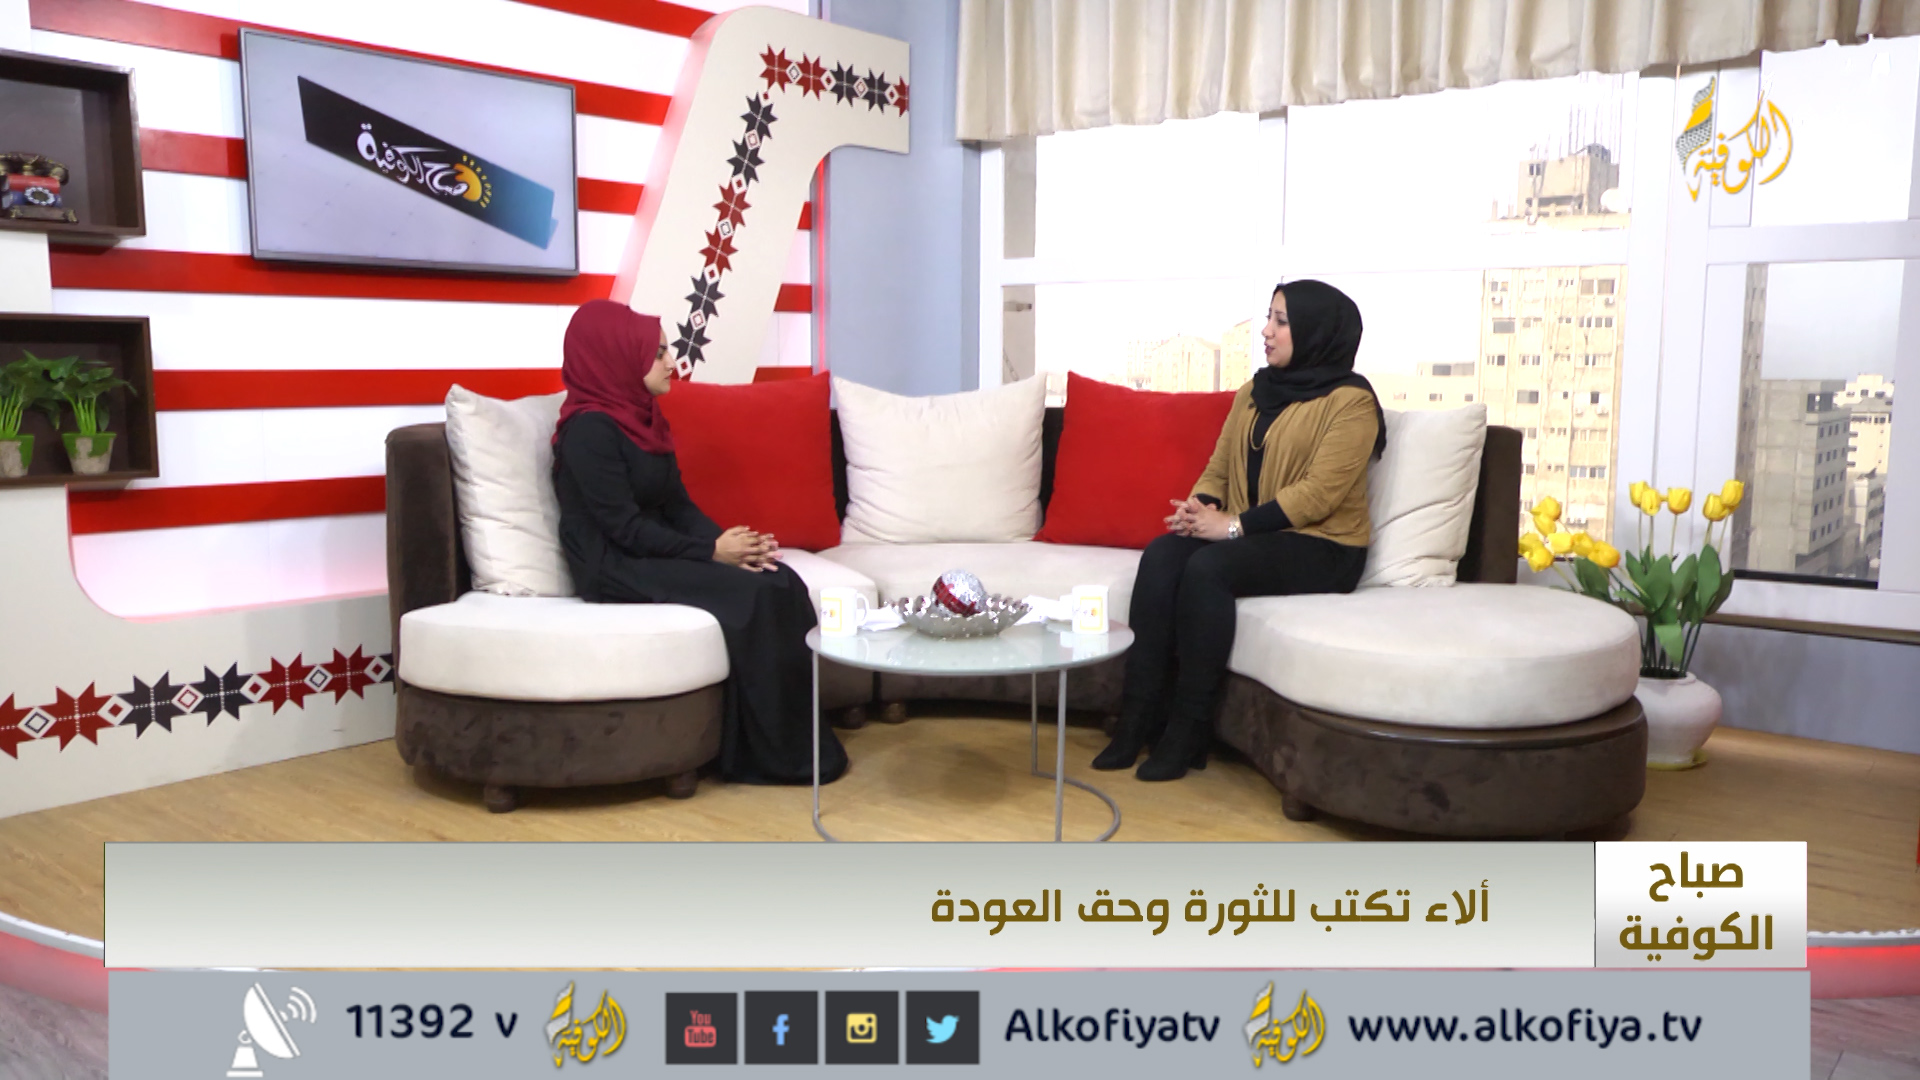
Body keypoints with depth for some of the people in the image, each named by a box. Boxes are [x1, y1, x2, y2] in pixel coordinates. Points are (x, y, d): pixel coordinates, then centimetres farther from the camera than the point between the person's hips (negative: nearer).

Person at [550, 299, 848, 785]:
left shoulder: (644, 416, 13)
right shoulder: (589, 430, -14)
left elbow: (678, 504, 11)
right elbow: (626, 530, -19)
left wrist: (728, 541, -7)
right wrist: (711, 552, -18)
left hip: (655, 555, 8)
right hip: (616, 568, -8)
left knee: (783, 583, -14)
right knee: (754, 596, -25)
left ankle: (800, 741, -12)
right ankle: (774, 754, -14)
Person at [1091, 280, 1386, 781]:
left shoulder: (1350, 401, -6)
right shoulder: (1253, 392, 17)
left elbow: (1320, 492, -17)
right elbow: (1218, 469, 15)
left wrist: (1233, 525, -23)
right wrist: (1199, 505, -8)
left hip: (1321, 548, -6)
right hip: (1247, 536, 7)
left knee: (1208, 567, -32)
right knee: (1161, 556, -22)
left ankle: (1187, 734, -23)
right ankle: (1138, 720, -23)